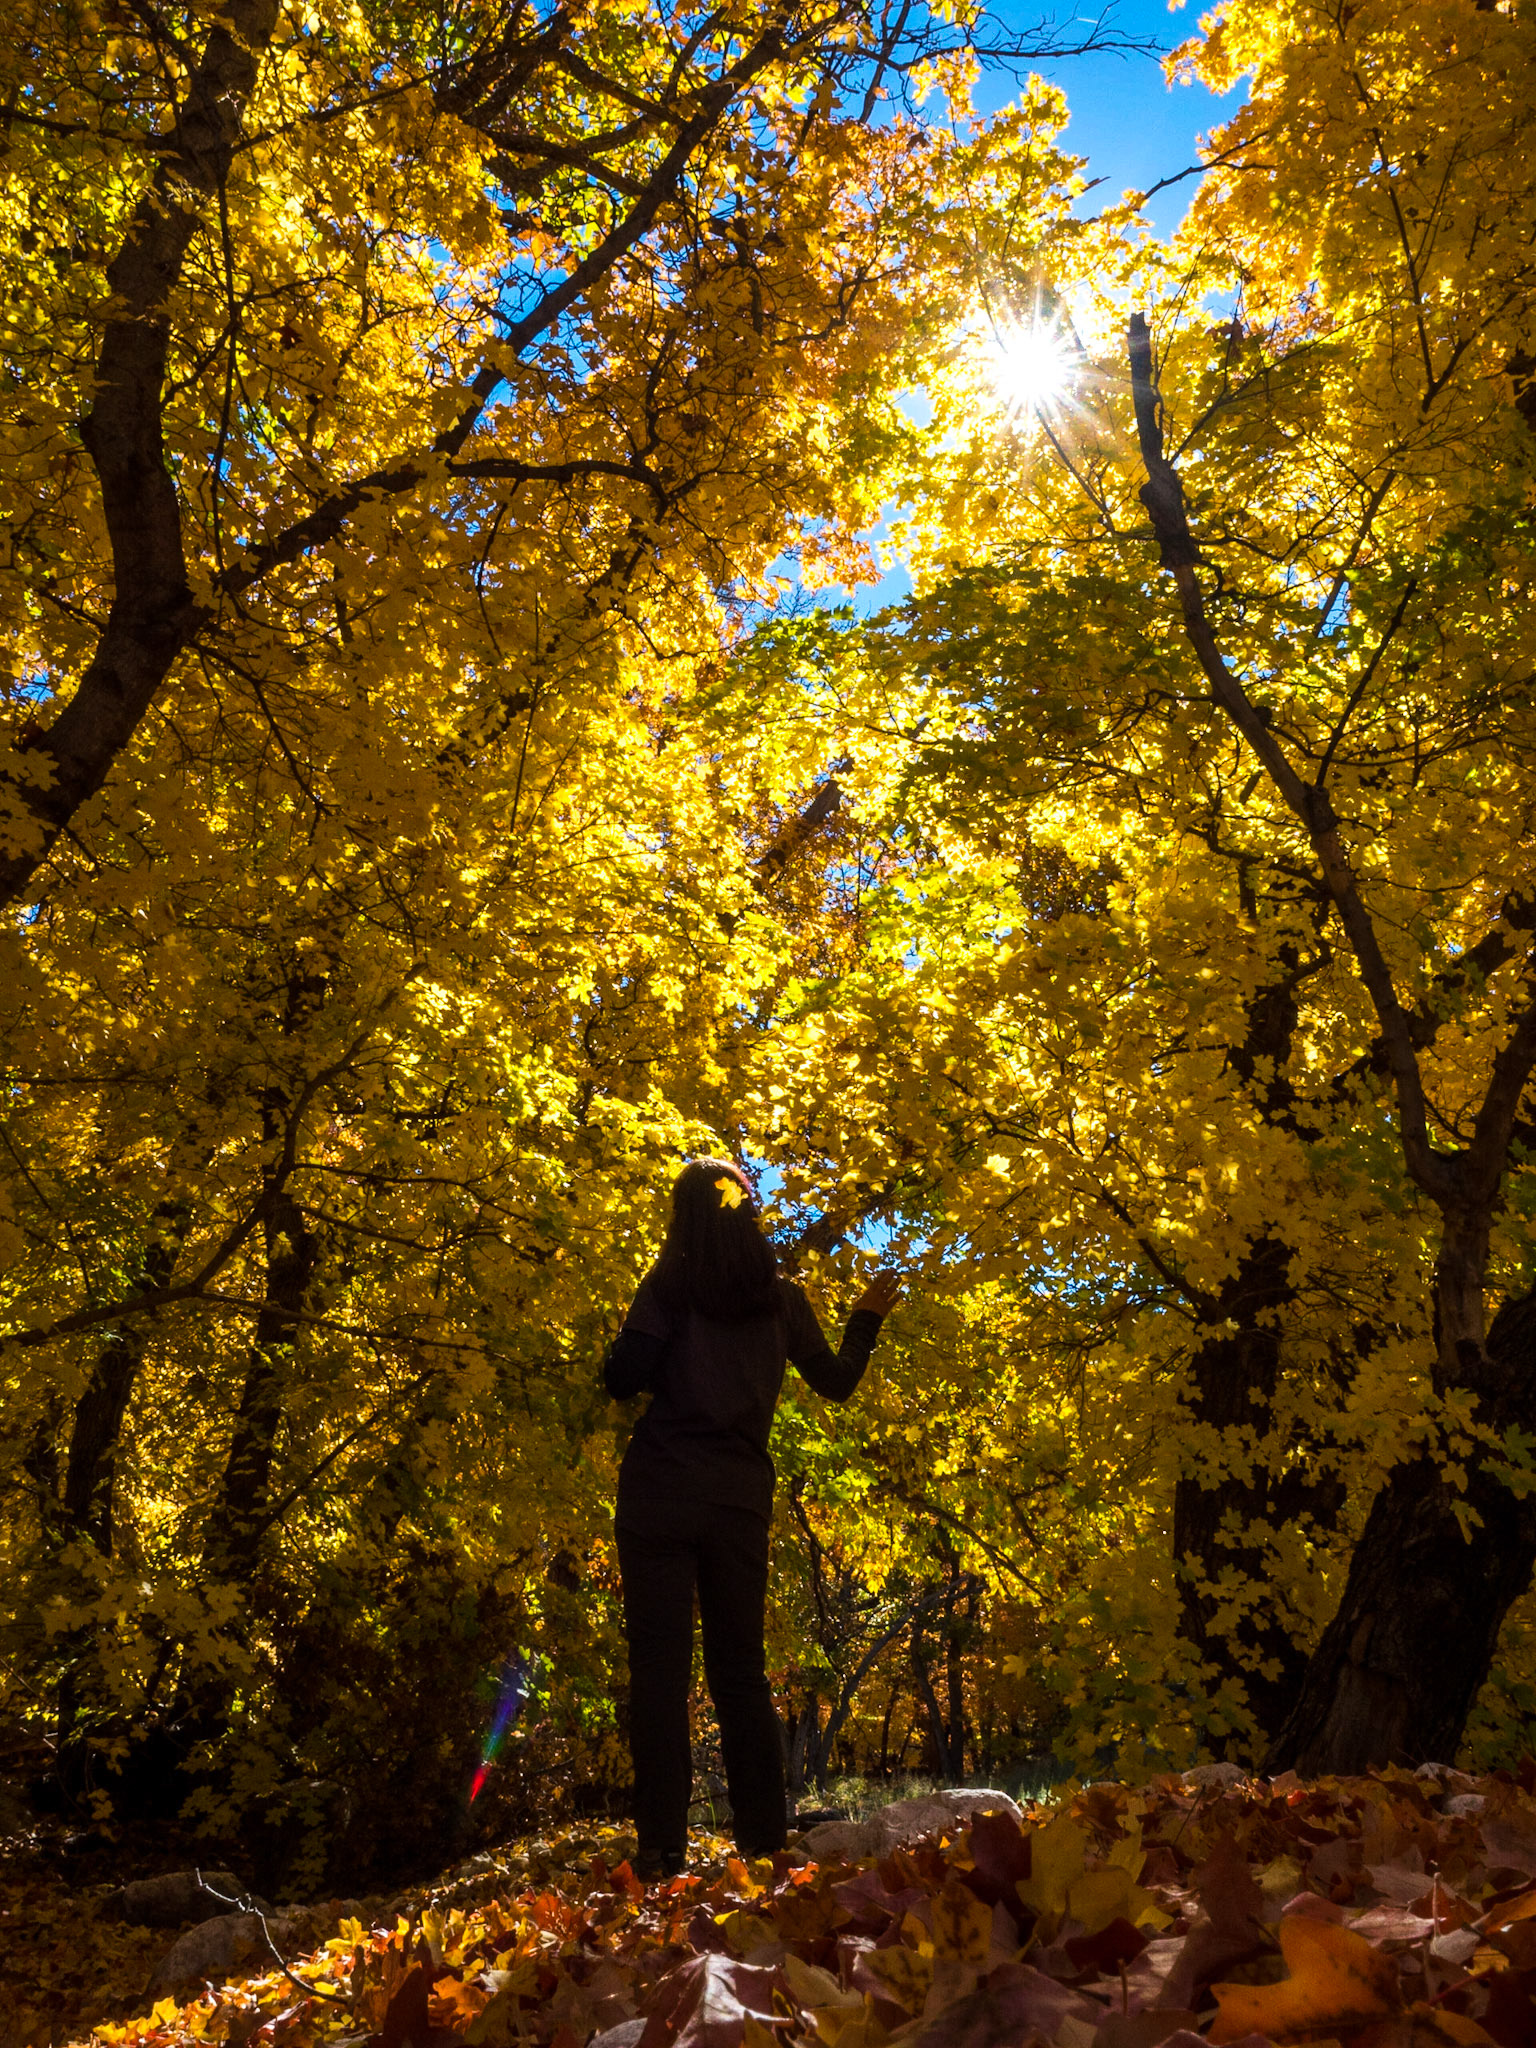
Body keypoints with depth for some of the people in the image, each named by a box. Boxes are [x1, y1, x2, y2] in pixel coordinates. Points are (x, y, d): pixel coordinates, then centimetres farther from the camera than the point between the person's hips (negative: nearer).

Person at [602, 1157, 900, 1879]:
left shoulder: (671, 1283, -3)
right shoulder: (783, 1297, 7)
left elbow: (624, 1379, -9)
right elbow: (837, 1381, 18)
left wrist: (623, 1340, 12)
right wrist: (867, 1317, 31)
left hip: (660, 1492, -3)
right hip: (741, 1500, 3)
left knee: (660, 1666, 0)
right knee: (741, 1670, 12)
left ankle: (663, 1846, -2)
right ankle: (764, 1842, 12)